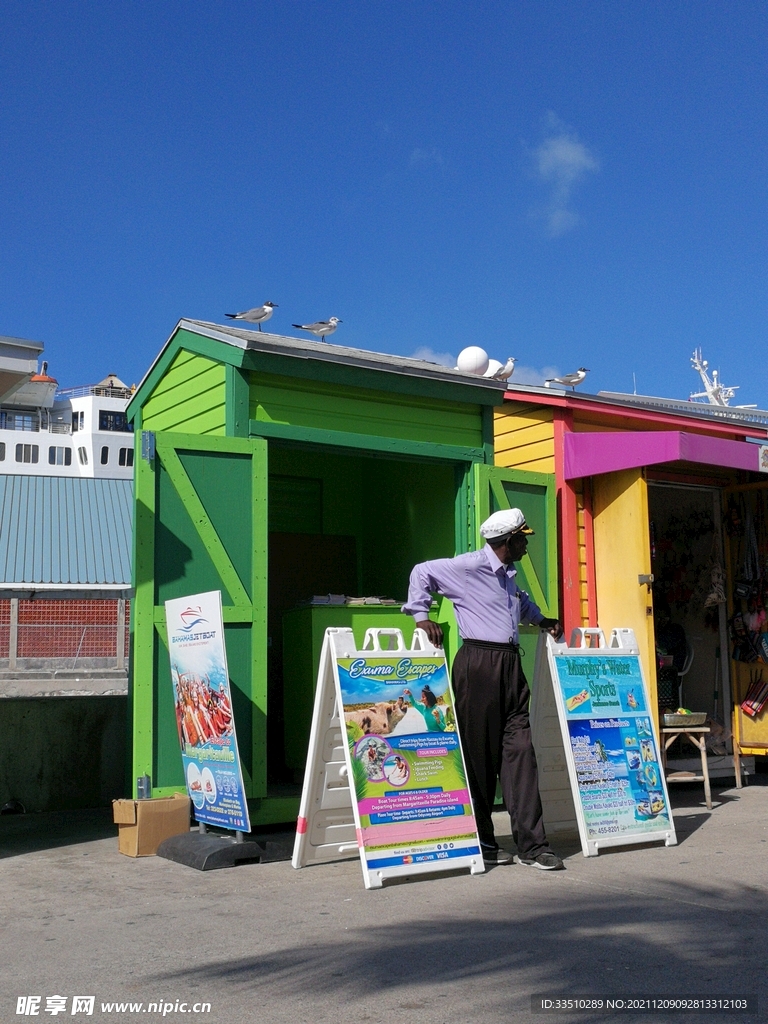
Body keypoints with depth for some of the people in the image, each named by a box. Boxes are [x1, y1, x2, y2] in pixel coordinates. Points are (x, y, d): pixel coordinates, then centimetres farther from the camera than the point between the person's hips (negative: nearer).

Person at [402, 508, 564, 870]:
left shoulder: (509, 574, 19)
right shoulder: (469, 566, -6)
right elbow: (422, 572, -3)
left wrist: (541, 619, 33)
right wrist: (421, 615, -8)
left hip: (511, 664, 7)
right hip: (478, 663, -7)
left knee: (519, 751, 1)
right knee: (478, 755, 0)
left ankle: (531, 844, 3)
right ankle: (480, 841, 13)